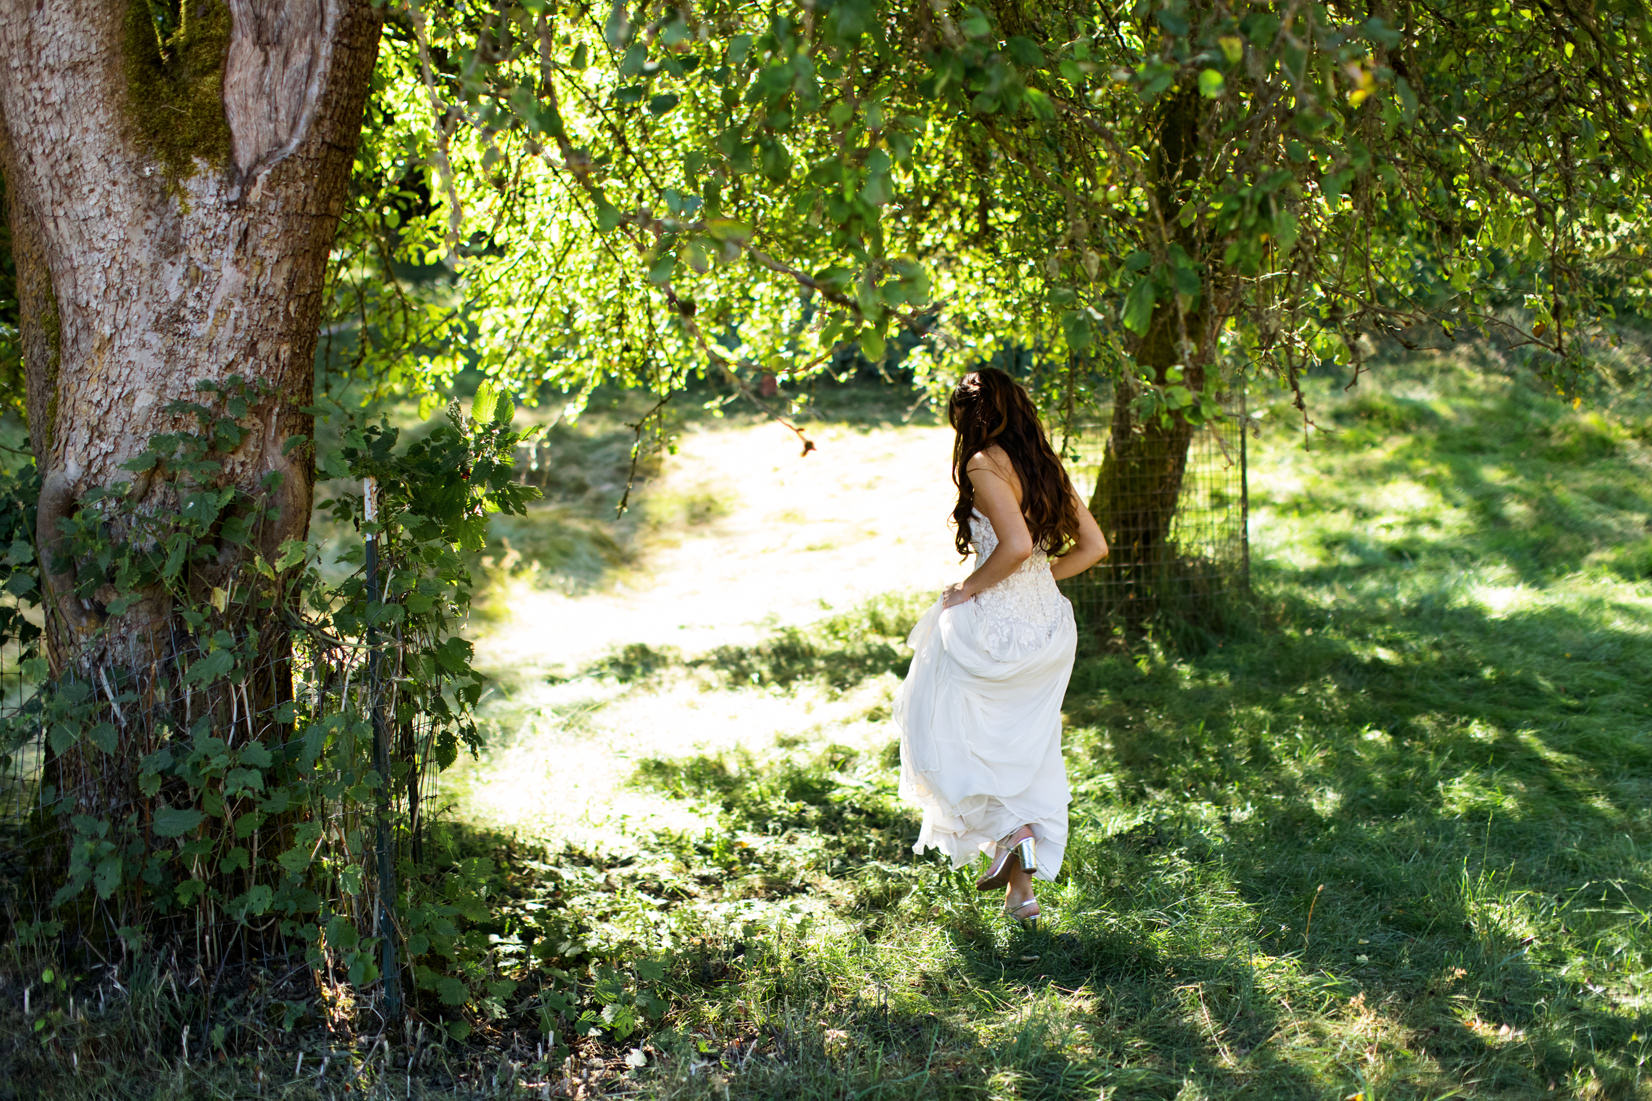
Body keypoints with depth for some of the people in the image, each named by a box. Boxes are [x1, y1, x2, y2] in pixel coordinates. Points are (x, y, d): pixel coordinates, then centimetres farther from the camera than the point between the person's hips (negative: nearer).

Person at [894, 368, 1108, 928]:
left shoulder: (984, 464, -14)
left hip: (994, 624, -8)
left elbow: (1017, 545, -27)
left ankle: (1009, 830, 1)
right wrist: (1034, 580, 12)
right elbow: (1093, 545, 10)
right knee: (1024, 751, 14)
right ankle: (1021, 889, 17)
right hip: (1048, 624, 8)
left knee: (936, 723, 14)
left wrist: (970, 588, -12)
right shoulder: (1046, 466, 8)